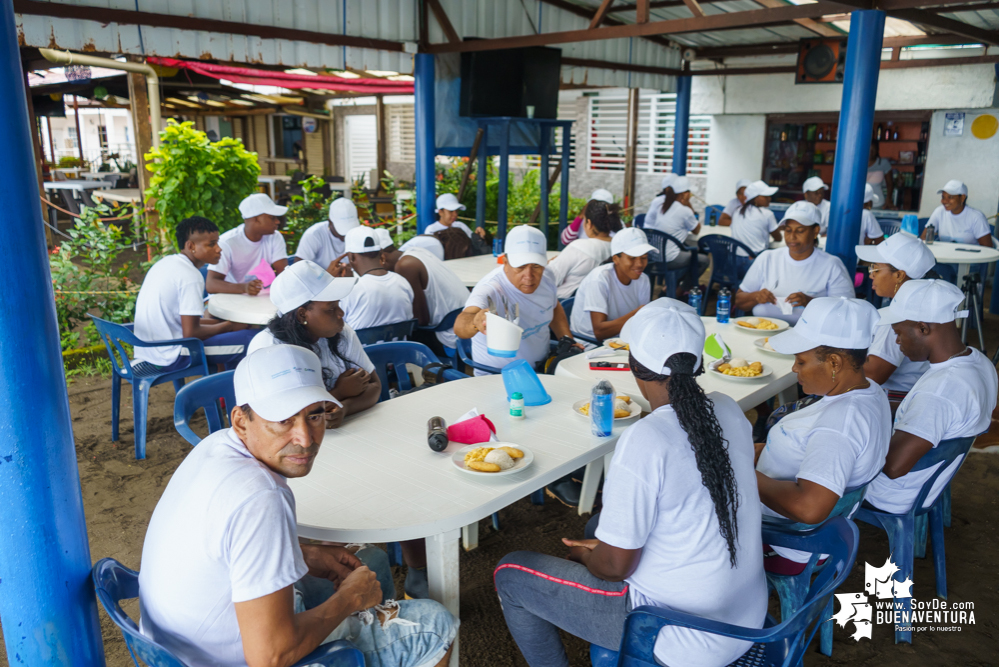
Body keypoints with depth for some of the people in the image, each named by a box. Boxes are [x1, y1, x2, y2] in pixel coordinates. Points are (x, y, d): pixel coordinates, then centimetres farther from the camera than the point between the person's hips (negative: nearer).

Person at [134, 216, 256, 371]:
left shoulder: (165, 263, 9)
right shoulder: (190, 276, -19)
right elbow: (190, 333, -21)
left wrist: (222, 322, 10)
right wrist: (229, 326, -7)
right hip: (171, 359, -10)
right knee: (251, 339, -10)